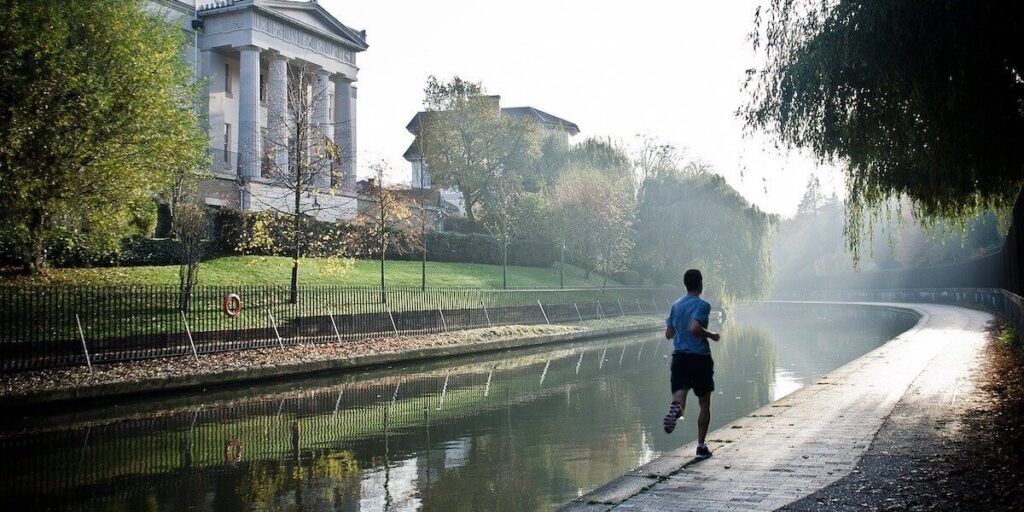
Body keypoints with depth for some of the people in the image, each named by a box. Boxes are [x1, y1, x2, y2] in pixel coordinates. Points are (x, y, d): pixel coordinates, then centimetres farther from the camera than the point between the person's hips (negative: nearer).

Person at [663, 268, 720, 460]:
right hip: (700, 357, -4)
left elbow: (668, 333, 11)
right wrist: (711, 335, -9)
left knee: (679, 394, -2)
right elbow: (694, 328, -25)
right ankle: (701, 446, 12)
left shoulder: (676, 305, 9)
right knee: (704, 404, 10)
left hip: (679, 357, 4)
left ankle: (676, 407, -40)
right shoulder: (702, 305, -10)